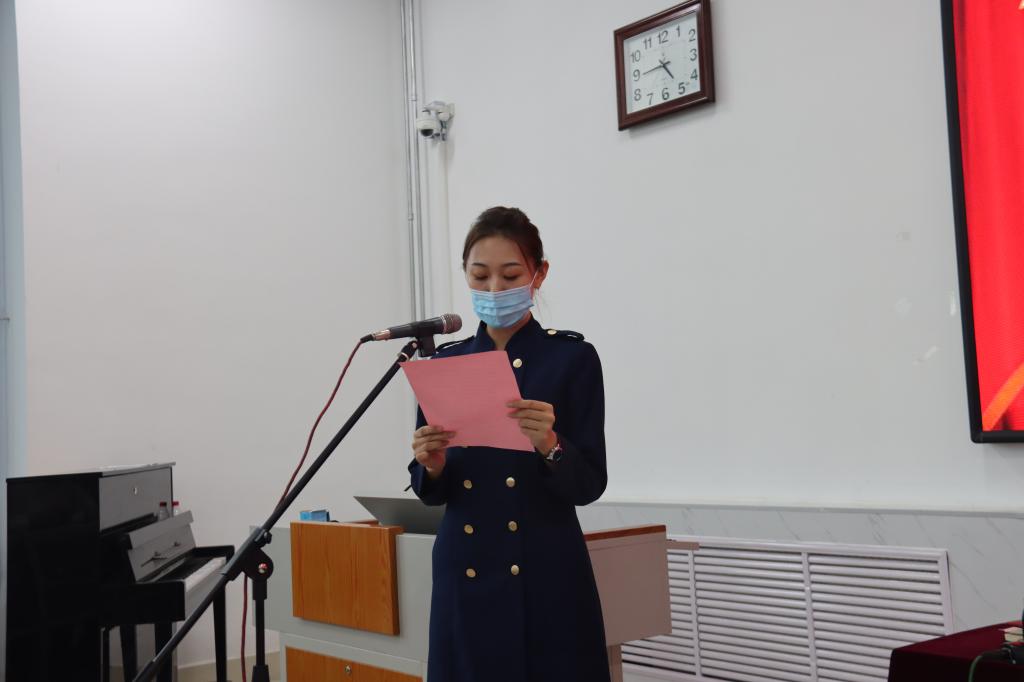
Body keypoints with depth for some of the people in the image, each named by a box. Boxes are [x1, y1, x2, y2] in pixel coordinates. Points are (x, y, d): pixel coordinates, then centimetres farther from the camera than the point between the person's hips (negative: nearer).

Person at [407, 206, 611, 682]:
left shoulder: (572, 358, -5)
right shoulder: (444, 362, 6)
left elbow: (589, 484, -7)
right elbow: (432, 492, 8)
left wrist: (549, 445, -25)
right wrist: (431, 465, -13)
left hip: (546, 576, -3)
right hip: (465, 576, 4)